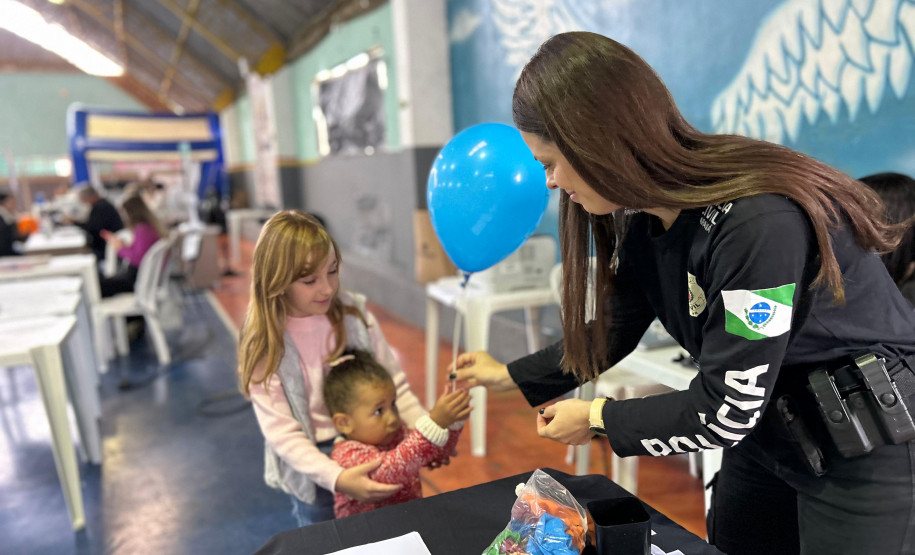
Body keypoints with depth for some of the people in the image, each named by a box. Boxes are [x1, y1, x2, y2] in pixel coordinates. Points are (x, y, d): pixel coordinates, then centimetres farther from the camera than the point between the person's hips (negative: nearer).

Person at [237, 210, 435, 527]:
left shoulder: (353, 313, -10)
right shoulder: (264, 346, -16)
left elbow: (394, 382, -5)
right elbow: (283, 433, -19)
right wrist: (336, 478, -33)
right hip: (313, 466, -2)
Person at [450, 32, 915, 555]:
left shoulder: (759, 221, -33)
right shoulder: (639, 217, -8)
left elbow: (724, 413, -27)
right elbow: (613, 333, 6)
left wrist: (597, 418, -14)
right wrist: (511, 376, 11)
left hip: (868, 450, -7)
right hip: (765, 432, 7)